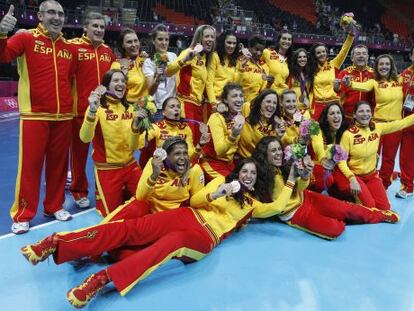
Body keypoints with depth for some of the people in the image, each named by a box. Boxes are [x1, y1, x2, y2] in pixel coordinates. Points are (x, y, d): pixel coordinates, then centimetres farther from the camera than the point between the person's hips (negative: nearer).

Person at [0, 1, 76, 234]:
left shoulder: (70, 48, 11)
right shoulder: (26, 38, -1)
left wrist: (73, 106, 10)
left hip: (64, 116, 4)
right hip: (35, 115, -4)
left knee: (59, 163, 12)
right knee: (30, 165, 0)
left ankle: (55, 206, 27)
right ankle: (22, 215, 12)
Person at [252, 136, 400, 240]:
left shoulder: (283, 166, -6)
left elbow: (299, 189, 0)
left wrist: (305, 176, -23)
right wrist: (291, 179, -29)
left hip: (305, 198, 5)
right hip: (294, 214, -5)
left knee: (345, 208, -5)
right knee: (335, 229, -22)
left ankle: (379, 214, 20)